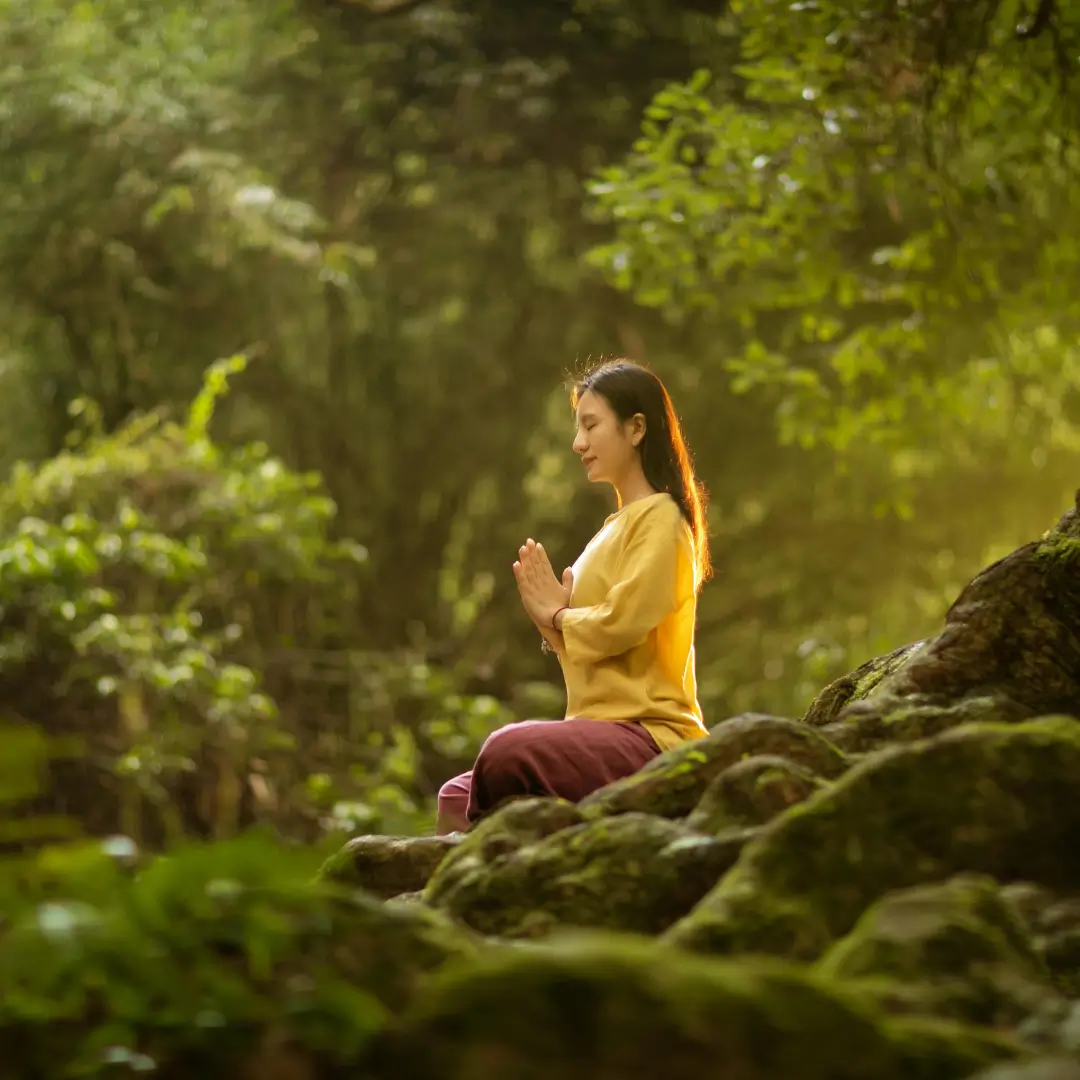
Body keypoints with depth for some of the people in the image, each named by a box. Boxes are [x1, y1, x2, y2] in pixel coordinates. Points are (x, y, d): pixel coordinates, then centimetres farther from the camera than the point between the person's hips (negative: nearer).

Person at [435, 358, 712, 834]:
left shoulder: (660, 518, -6)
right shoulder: (616, 527, 22)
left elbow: (624, 621, -19)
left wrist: (559, 615, -1)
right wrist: (552, 622, 2)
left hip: (647, 735, -10)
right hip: (606, 726, 10)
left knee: (508, 752, -31)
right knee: (456, 796, 5)